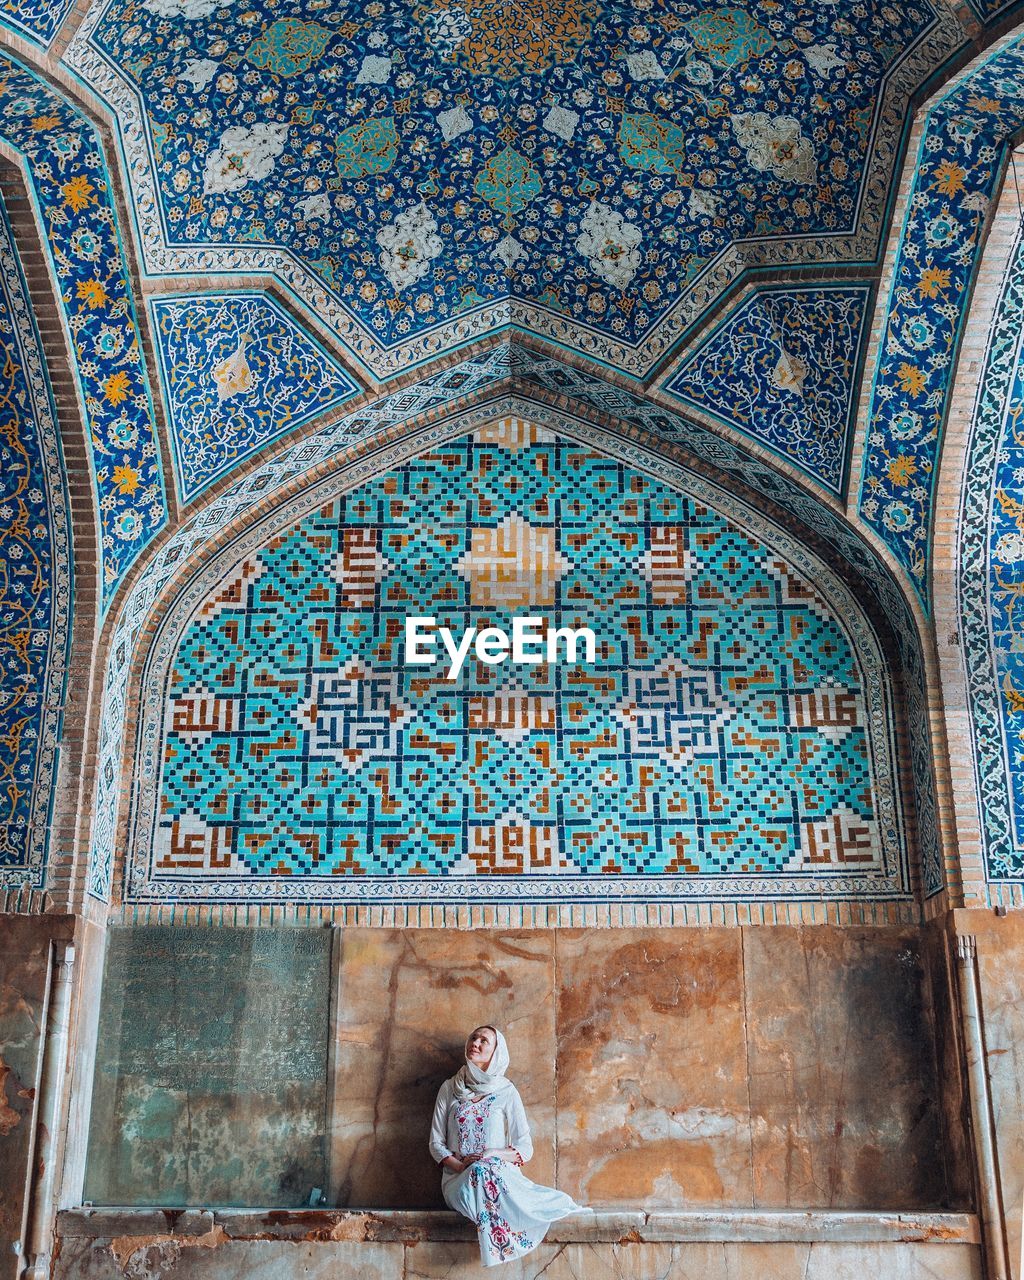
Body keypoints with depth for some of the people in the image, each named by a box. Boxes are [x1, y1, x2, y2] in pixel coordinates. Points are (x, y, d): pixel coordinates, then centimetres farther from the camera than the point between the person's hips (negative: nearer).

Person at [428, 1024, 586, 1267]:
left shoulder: (506, 1092, 6)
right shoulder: (449, 1089, 11)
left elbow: (525, 1148, 4)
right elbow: (436, 1143, 9)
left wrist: (492, 1156, -14)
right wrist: (459, 1165, -10)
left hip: (498, 1172, -1)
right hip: (458, 1180, 1)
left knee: (484, 1172, -38)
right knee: (481, 1174, -36)